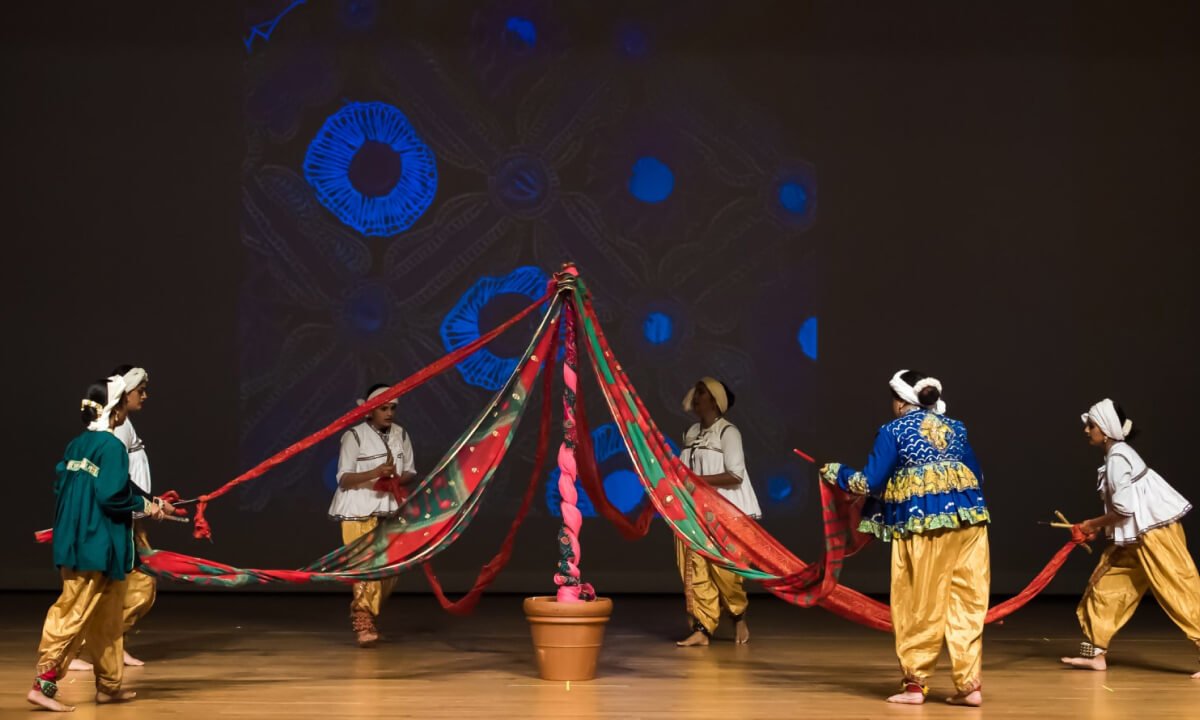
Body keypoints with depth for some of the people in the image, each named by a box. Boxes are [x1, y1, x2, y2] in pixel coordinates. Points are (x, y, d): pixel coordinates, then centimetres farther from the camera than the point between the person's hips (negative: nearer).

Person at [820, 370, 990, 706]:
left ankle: (915, 683, 10)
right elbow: (976, 475, 18)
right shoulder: (954, 427, 16)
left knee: (919, 604, 5)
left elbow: (871, 482, -3)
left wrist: (836, 473, 13)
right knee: (966, 602, 6)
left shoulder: (893, 431, 1)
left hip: (922, 520, -4)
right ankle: (969, 684, 5)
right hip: (968, 515, 4)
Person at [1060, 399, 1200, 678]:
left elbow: (1125, 508, -22)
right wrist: (1096, 526, 10)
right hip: (1137, 536, 11)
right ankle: (1095, 653, 17)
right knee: (1104, 585, 10)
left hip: (1155, 533, -11)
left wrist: (1094, 524, -8)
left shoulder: (1117, 458, -18)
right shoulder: (1118, 454, 12)